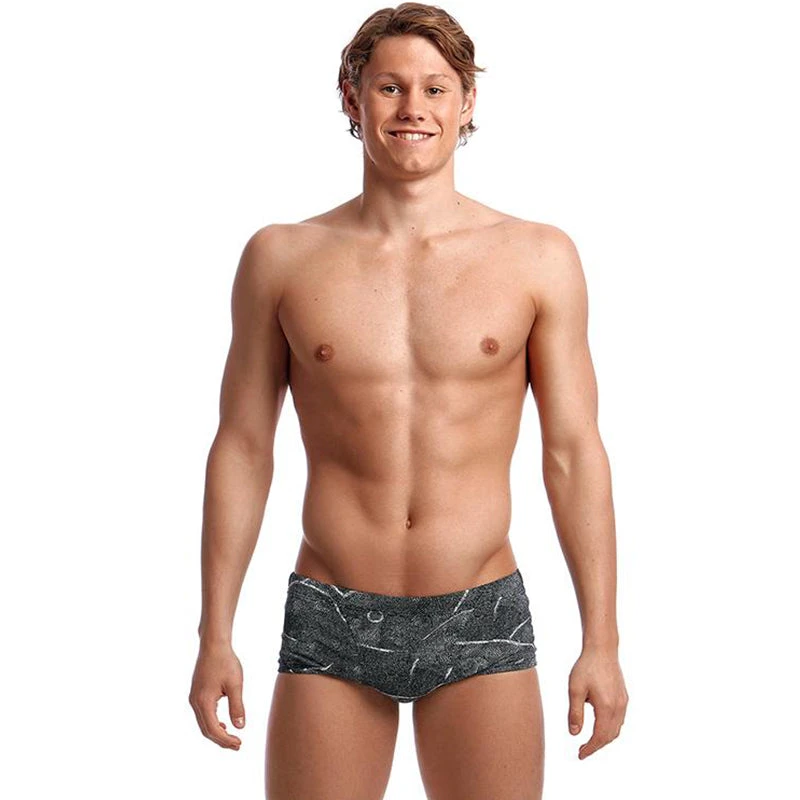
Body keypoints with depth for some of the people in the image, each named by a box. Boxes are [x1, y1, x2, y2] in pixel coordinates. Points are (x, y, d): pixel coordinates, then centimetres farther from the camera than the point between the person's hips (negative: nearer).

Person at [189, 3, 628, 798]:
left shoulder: (538, 257, 0)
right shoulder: (281, 258, 2)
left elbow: (574, 453, 1)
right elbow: (241, 448, 5)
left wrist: (601, 642, -2)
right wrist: (214, 636, 3)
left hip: (481, 621, 0)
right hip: (330, 624, 1)